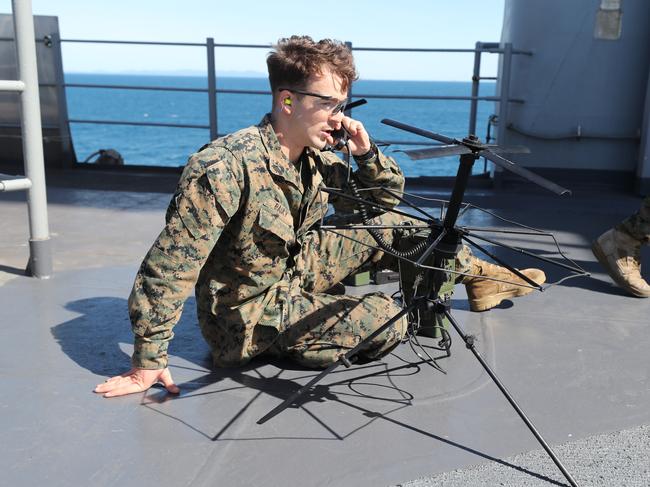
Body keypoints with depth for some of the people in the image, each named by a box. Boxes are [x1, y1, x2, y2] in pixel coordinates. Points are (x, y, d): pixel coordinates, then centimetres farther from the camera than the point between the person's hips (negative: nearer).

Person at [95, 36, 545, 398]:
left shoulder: (318, 159, -5)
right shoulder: (226, 168, -30)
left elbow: (381, 200, 8)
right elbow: (170, 264, -28)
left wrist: (367, 153, -13)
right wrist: (148, 362, -25)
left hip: (295, 273, 8)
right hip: (251, 313, -7)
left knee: (393, 226, 4)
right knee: (388, 321, -18)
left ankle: (478, 274, 24)